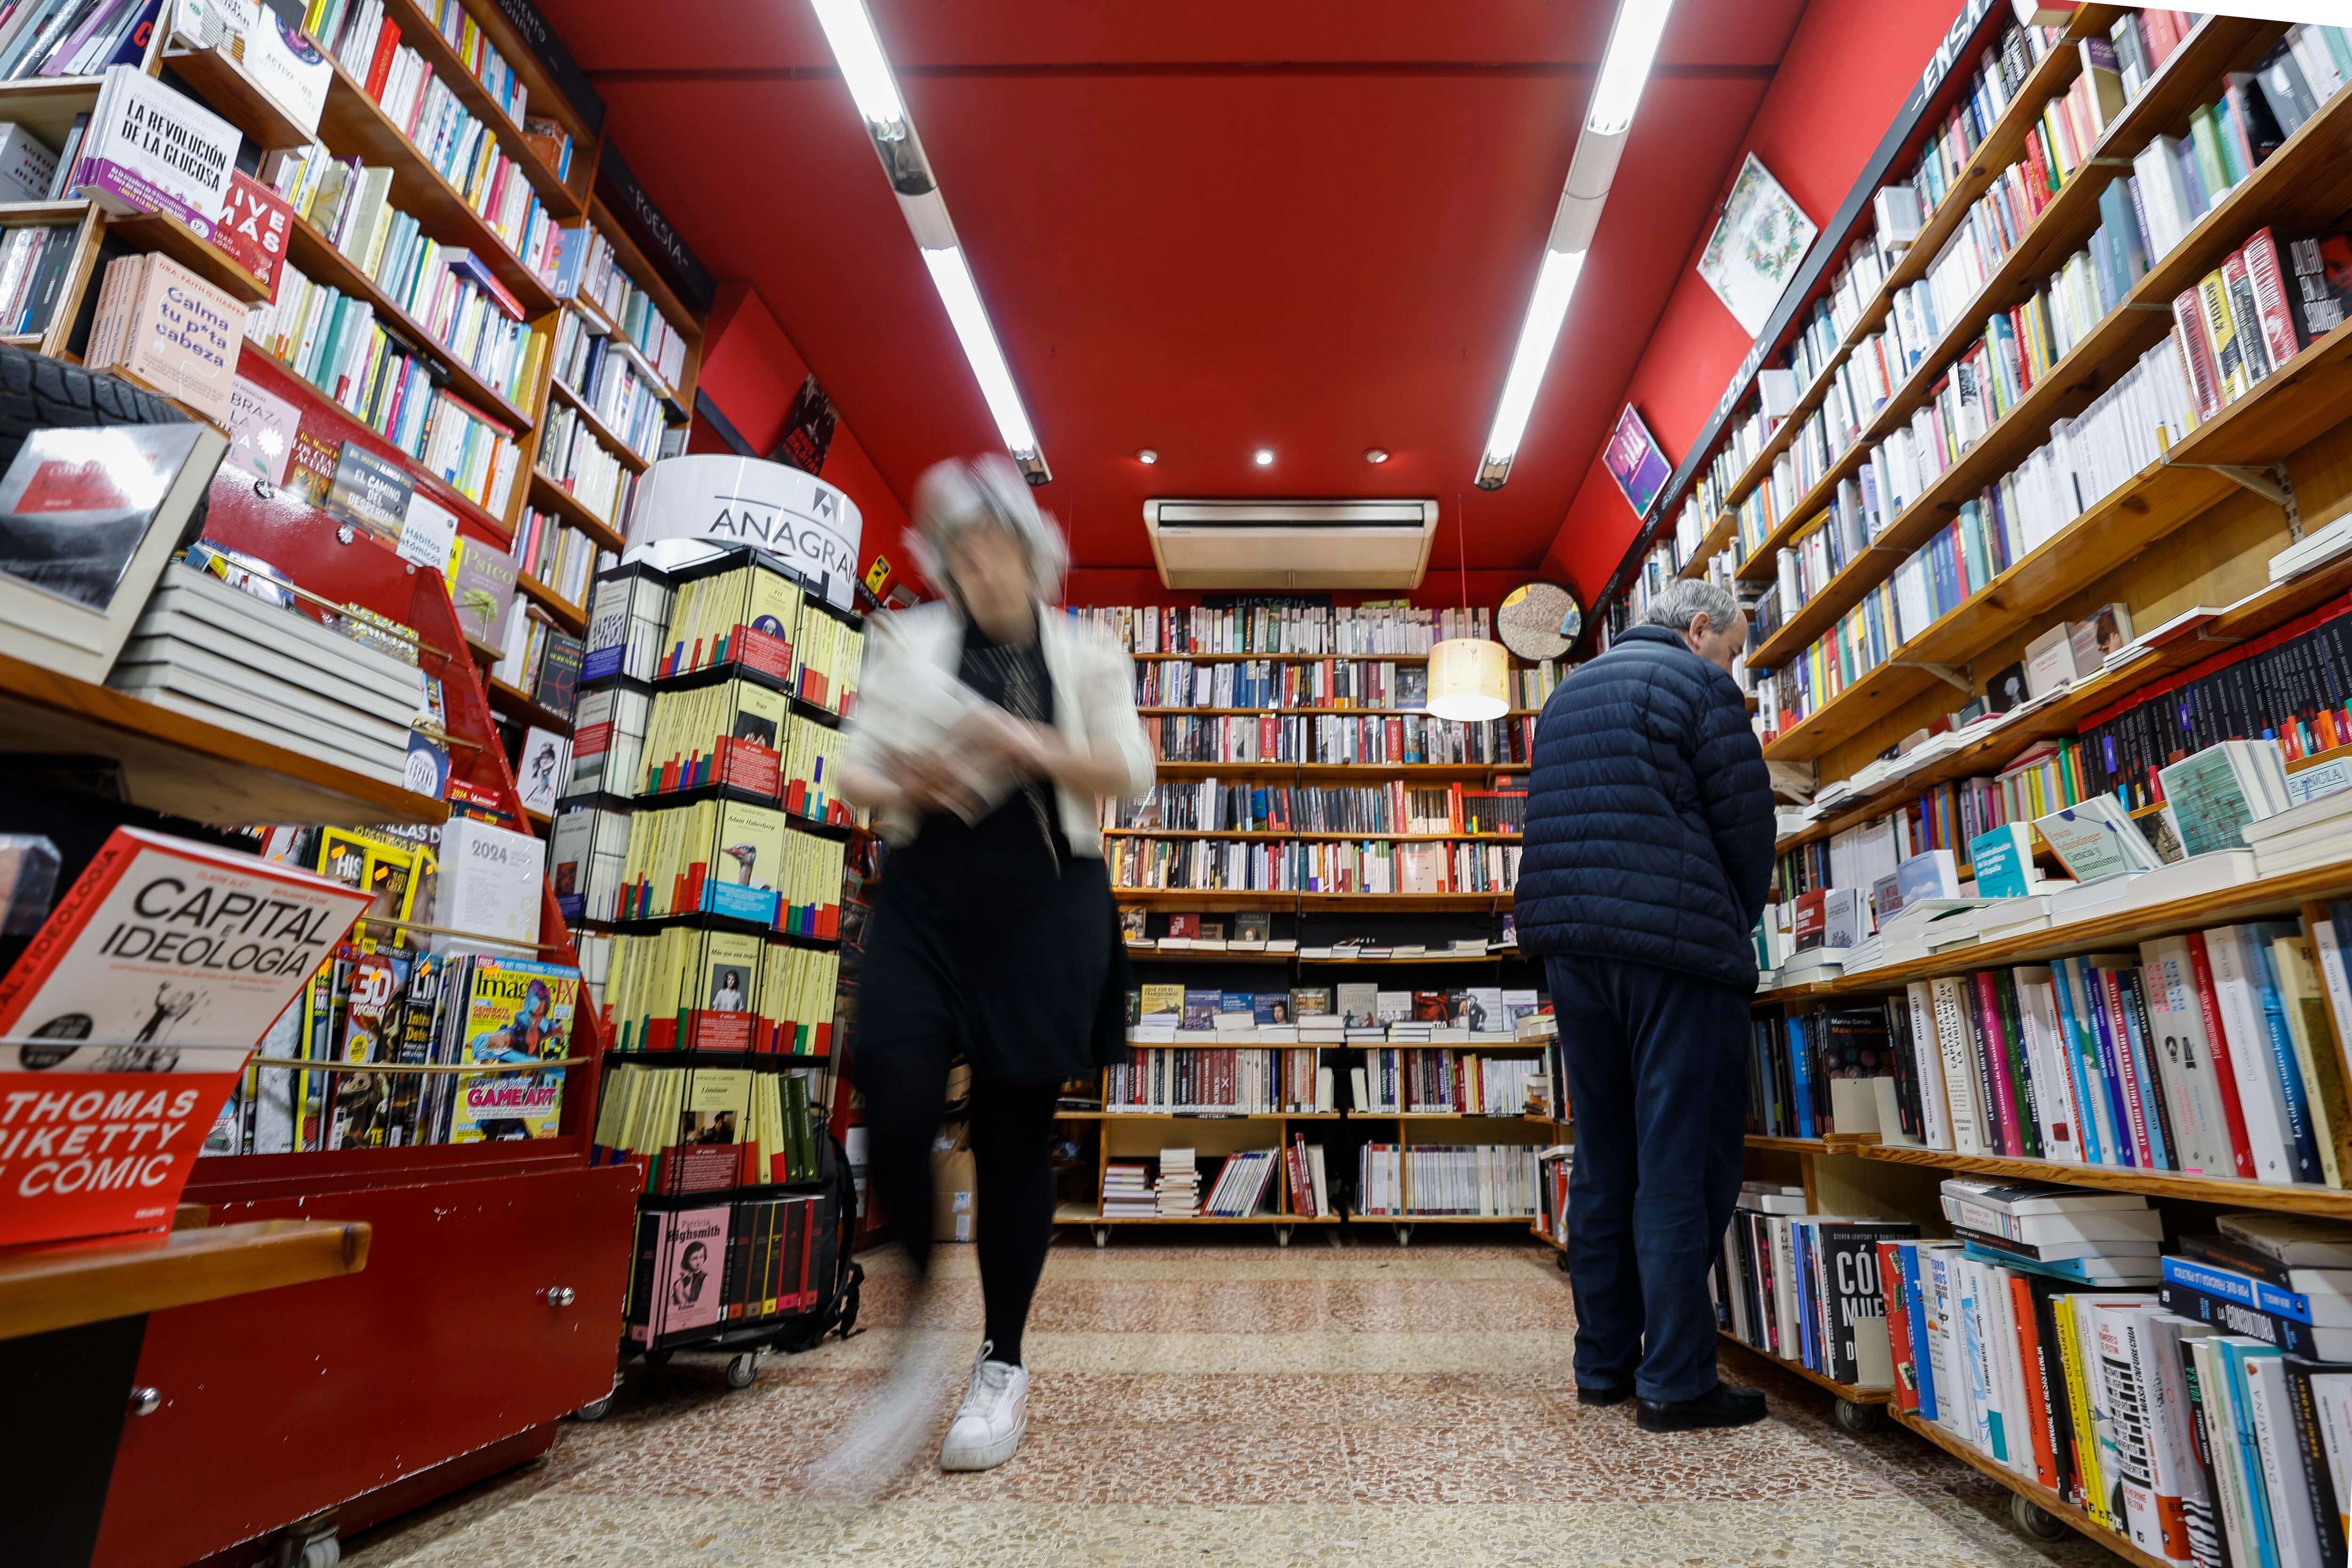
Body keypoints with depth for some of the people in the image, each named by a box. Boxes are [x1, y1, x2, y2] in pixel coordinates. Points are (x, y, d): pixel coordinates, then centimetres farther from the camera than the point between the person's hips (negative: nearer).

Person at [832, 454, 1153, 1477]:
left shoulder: (1085, 653, 10)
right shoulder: (908, 643, 13)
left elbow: (1132, 774, 1)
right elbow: (857, 770, 9)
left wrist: (1037, 750, -15)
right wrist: (904, 788, -14)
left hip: (1047, 902, -1)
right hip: (927, 895, 1)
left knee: (1016, 1126, 2)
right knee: (897, 1104, -14)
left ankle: (1004, 1364, 21)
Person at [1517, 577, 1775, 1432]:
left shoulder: (1570, 691, 20)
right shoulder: (1696, 684, -2)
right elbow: (1748, 824, -6)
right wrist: (1737, 923, 12)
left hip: (1573, 945, 7)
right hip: (1676, 946, -7)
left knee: (1605, 1160, 12)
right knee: (1683, 1163, -1)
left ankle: (1603, 1362, 19)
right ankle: (1676, 1381, 4)